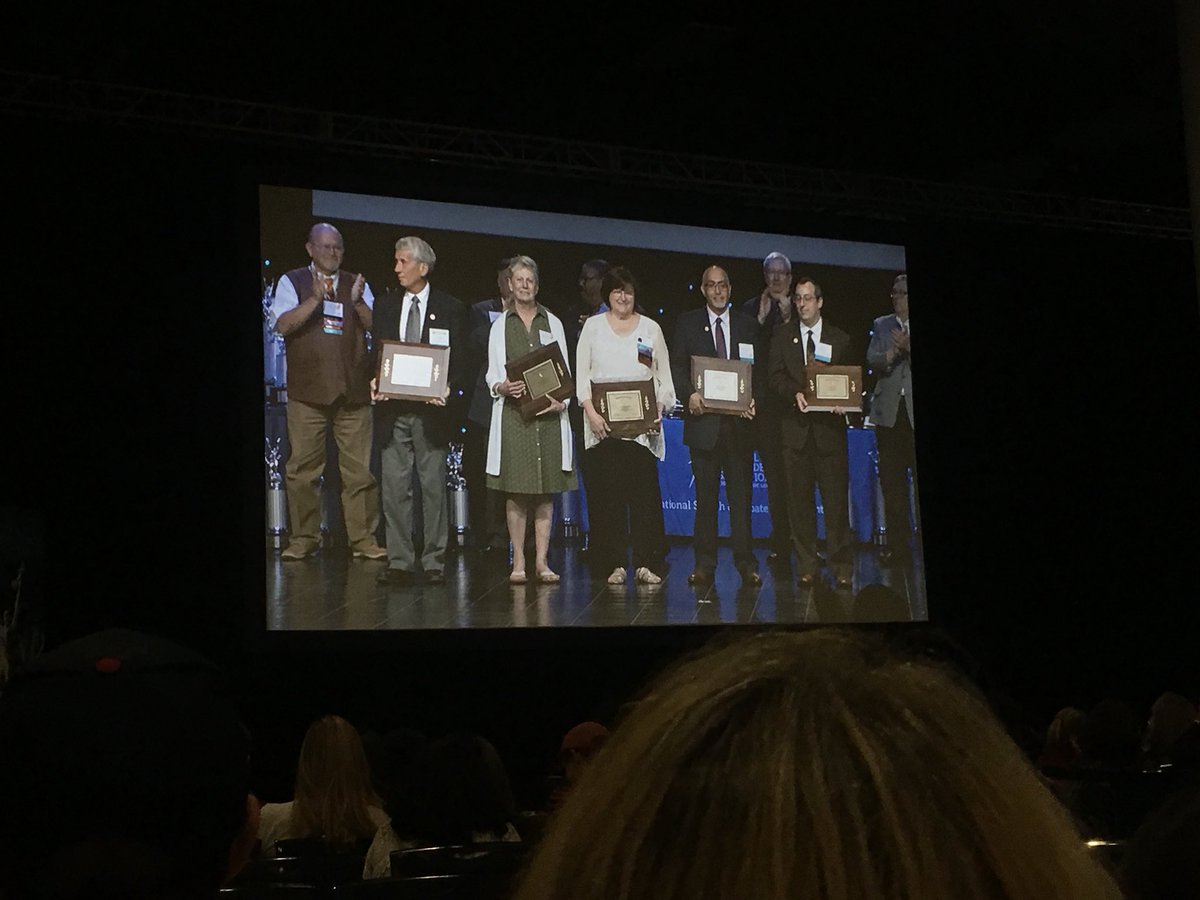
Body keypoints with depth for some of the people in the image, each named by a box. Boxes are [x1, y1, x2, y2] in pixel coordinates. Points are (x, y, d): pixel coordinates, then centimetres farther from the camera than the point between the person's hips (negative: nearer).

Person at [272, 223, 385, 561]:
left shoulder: (357, 284, 17)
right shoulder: (292, 282, 9)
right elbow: (283, 324, -6)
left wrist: (357, 302, -11)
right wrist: (316, 299, -16)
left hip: (353, 390, 2)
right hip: (307, 391, -2)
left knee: (359, 469, -1)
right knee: (303, 468, -2)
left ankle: (363, 539, 4)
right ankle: (302, 539, 7)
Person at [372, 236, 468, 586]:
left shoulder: (450, 309, 4)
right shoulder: (386, 305, 13)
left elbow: (460, 360, 2)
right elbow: (376, 354, 14)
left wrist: (447, 388, -16)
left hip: (431, 409, -3)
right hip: (394, 409, 3)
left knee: (434, 487, 1)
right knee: (394, 488, 1)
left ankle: (434, 562, 8)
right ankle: (399, 562, 7)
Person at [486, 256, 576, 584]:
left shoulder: (552, 323, 13)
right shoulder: (500, 325, 10)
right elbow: (493, 374, 6)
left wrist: (560, 401, -8)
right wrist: (503, 387, -17)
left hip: (548, 413, 1)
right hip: (513, 413, -1)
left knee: (546, 489, 0)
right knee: (515, 489, -3)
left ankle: (542, 561, 3)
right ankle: (518, 562, 1)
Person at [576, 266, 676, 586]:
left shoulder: (650, 328, 12)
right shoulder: (593, 326, 10)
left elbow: (664, 375, 12)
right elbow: (582, 373, 6)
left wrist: (659, 410, -4)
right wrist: (590, 411, -8)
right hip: (603, 424, 0)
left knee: (645, 491, -5)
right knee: (608, 493, -2)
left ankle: (644, 563, -1)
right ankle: (615, 564, 3)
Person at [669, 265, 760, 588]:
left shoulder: (748, 326, 12)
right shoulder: (688, 323, 9)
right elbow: (677, 367, 4)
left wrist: (754, 401, -8)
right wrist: (690, 394, -14)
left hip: (739, 421, 1)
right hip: (704, 419, -1)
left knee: (741, 495, 0)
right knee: (705, 495, 2)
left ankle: (746, 563, 5)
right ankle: (704, 564, 7)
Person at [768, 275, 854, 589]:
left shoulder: (840, 339, 11)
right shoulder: (783, 335, 11)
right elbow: (774, 376, 3)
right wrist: (795, 394, -15)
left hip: (830, 425, -1)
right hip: (796, 425, 1)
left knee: (836, 498, -4)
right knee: (800, 500, 2)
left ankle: (841, 567, 3)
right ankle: (807, 566, 9)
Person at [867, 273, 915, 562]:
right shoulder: (881, 326, 16)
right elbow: (872, 361, 4)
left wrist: (909, 347, -18)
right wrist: (893, 352, -15)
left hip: (916, 410, -3)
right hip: (889, 411, 3)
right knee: (892, 482, 3)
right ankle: (897, 542, 8)